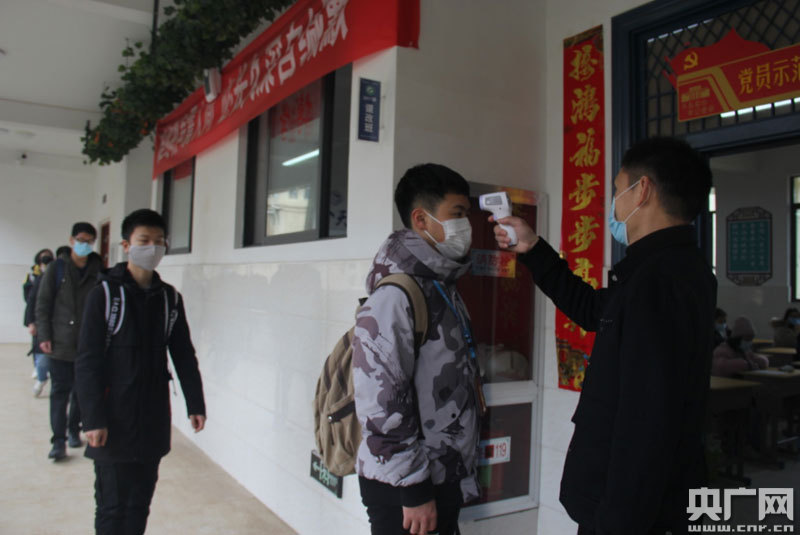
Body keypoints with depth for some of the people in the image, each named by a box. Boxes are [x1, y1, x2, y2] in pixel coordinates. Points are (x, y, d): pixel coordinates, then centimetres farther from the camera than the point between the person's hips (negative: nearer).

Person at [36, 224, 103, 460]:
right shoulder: (56, 268, 0)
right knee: (59, 391, 1)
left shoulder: (99, 271, 1)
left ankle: (74, 430, 28)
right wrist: (44, 336, -5)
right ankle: (59, 440, 5)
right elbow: (42, 304, 1)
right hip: (60, 343, -1)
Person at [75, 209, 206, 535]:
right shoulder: (105, 294, -7)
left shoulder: (170, 298, 6)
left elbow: (184, 356, 11)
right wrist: (93, 418, -13)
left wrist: (195, 404, 8)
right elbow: (87, 362, -9)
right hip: (114, 420, -4)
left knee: (141, 502, 12)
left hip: (154, 419, 4)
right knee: (112, 505, 4)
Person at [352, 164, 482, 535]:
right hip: (403, 490, -8)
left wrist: (462, 472, 19)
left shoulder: (444, 289, 10)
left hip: (445, 478, 9)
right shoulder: (395, 297, -20)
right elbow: (381, 404, -24)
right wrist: (415, 489, -19)